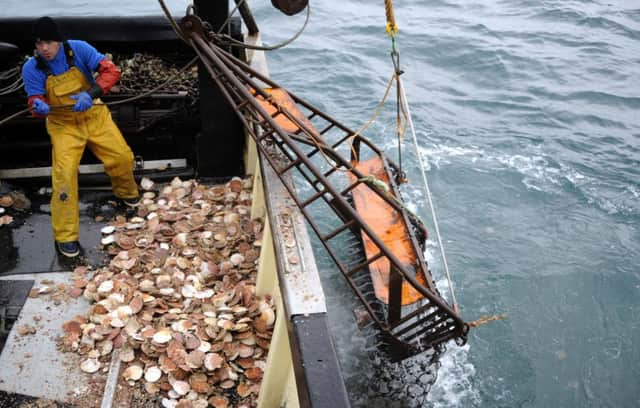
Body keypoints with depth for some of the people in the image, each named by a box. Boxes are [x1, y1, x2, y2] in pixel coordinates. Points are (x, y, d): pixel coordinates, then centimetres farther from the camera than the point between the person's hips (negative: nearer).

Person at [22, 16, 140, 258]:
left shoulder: (79, 49, -18)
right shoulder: (31, 68, -17)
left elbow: (111, 71, -24)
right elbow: (35, 102, -16)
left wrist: (91, 94, -39)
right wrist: (39, 107, -42)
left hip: (95, 116, 2)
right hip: (63, 125, -1)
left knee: (122, 157, 2)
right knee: (64, 173, -16)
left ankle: (127, 193, 39)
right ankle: (65, 236, -5)